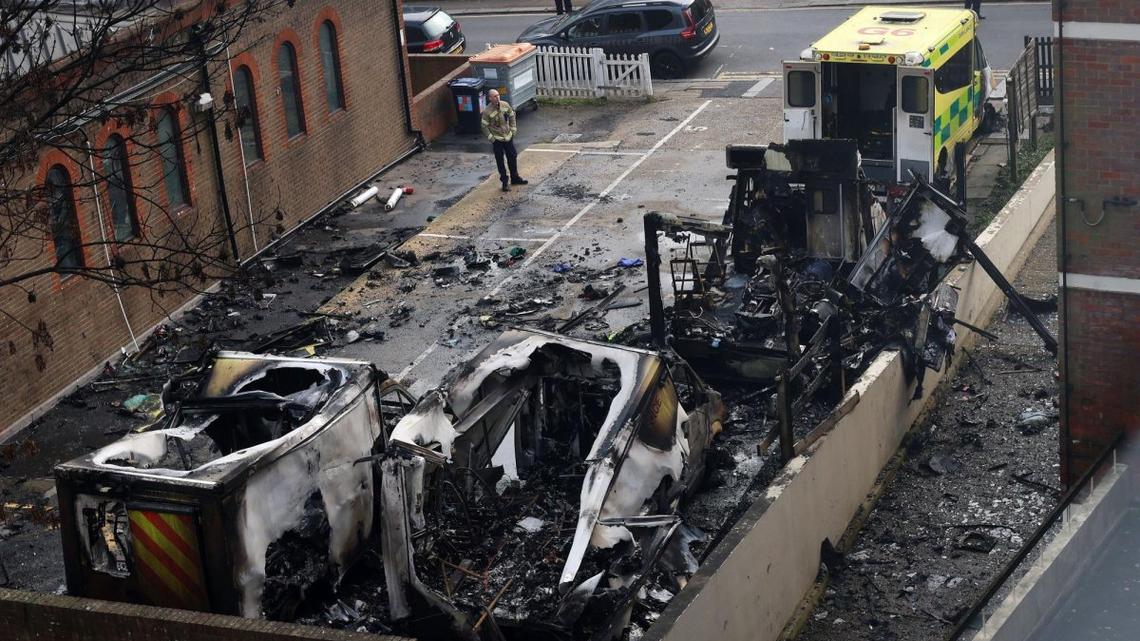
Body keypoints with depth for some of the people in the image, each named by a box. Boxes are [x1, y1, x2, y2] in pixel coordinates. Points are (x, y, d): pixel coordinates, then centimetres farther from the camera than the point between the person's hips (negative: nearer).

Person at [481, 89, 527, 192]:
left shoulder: (505, 105, -6)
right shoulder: (487, 111, -19)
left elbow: (511, 116, 10)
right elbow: (484, 126, -12)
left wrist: (513, 129, 6)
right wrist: (491, 138, -13)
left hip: (508, 137, 4)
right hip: (497, 140, -4)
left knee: (512, 157, 15)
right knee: (500, 161, 3)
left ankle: (515, 178, 32)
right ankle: (505, 182, 13)